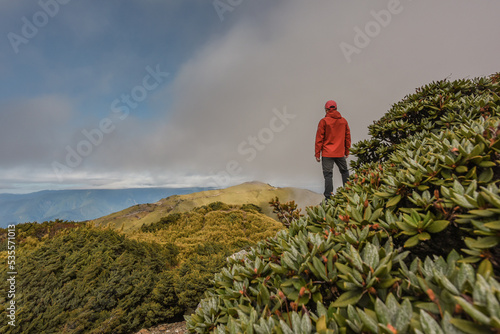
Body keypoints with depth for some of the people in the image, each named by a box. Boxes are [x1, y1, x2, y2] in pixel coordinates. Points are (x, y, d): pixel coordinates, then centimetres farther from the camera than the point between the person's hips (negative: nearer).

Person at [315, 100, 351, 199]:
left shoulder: (324, 121, -6)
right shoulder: (343, 121, 7)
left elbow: (319, 138, -7)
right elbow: (347, 137, 12)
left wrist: (317, 154, -3)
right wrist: (347, 152, 20)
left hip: (327, 154, -4)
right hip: (340, 153, 4)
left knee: (328, 174, -2)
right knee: (344, 172, 21)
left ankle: (329, 198, -3)